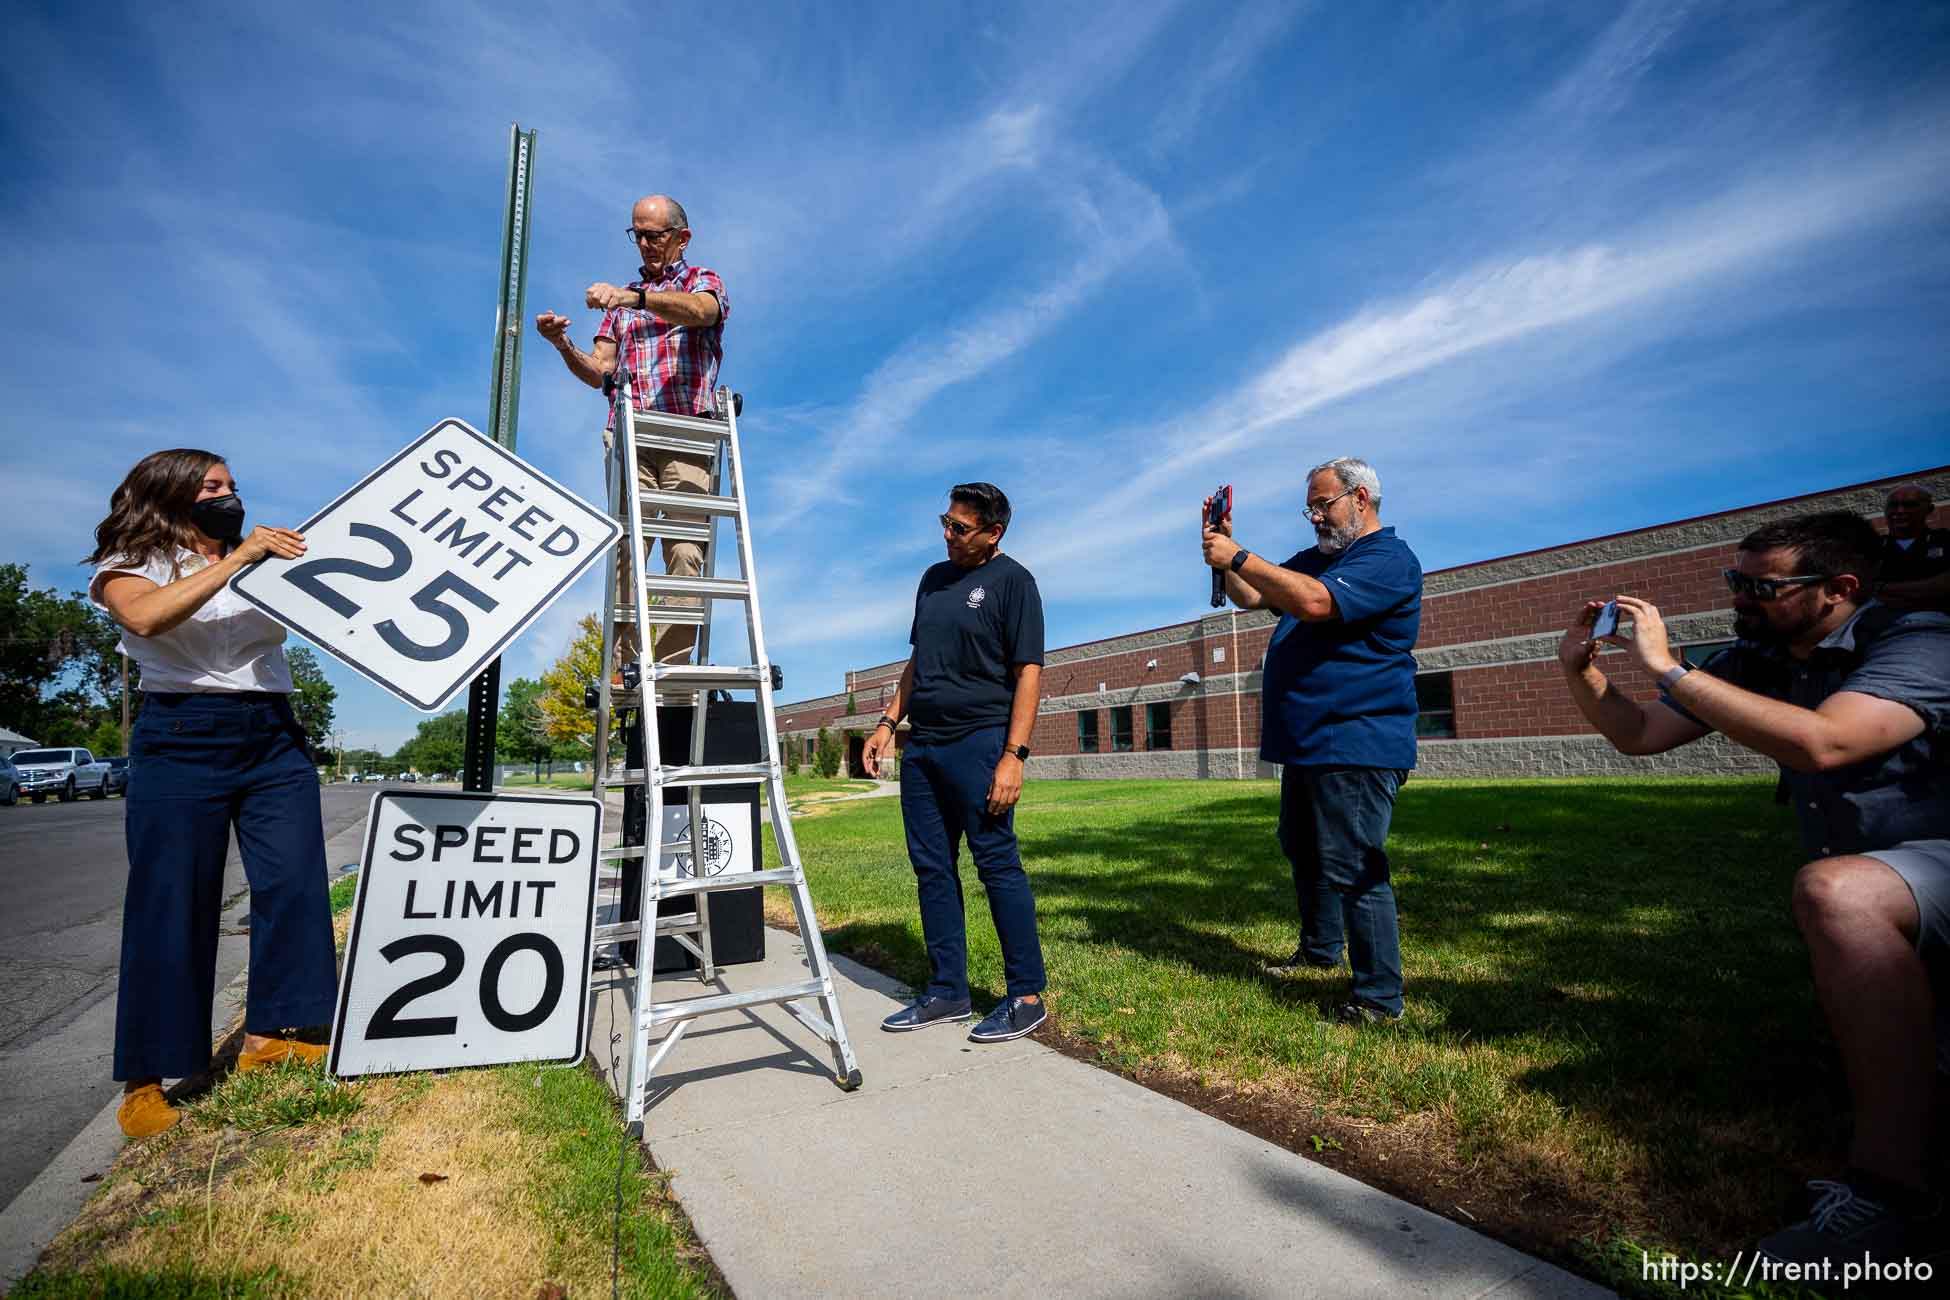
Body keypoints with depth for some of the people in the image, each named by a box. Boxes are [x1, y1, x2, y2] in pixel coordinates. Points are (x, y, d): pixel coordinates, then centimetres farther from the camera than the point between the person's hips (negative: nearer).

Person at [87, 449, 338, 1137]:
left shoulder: (269, 561, 19)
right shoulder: (132, 564, 5)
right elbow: (146, 617, -17)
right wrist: (237, 557, -18)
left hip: (274, 738, 4)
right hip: (183, 740, -4)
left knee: (294, 885, 0)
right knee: (171, 905, -1)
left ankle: (269, 1037, 12)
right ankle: (144, 1081, 9)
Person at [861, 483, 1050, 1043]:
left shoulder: (1012, 581, -4)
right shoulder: (933, 579, 16)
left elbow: (1028, 673, -10)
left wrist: (1014, 755, -17)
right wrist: (888, 723, 14)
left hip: (979, 742, -7)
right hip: (922, 745, 7)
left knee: (997, 865, -3)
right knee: (932, 869, 9)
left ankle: (1027, 996, 8)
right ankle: (947, 992, 20)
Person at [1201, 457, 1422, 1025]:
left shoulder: (1389, 559, -12)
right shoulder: (1314, 558, 17)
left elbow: (1314, 601, -28)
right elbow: (1250, 597, 17)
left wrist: (1238, 556, -22)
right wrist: (1225, 546, 1)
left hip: (1356, 746, -10)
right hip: (1308, 742, 10)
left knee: (1349, 868, -8)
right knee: (1304, 852, 21)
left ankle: (1378, 997, 4)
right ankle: (1321, 948, 39)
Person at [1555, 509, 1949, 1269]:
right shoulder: (1758, 660, 5)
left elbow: (1820, 743, -35)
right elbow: (1639, 735, 9)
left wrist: (1666, 666, -31)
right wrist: (1580, 670, -8)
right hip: (1875, 901, 9)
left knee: (1831, 890, -35)